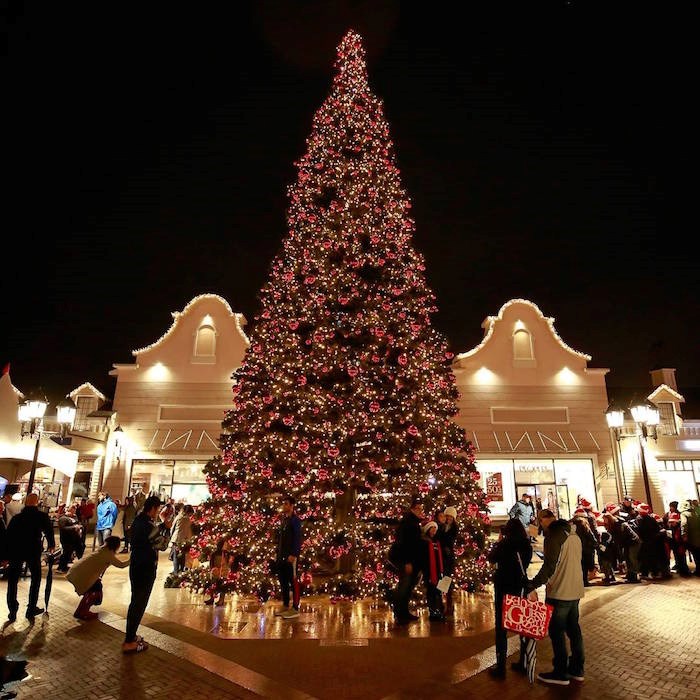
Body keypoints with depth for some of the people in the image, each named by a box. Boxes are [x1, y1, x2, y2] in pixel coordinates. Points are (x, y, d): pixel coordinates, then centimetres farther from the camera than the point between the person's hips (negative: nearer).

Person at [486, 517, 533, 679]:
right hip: (521, 588, 5)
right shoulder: (527, 546, -5)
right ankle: (523, 663, 27)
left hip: (503, 588, -5)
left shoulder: (505, 544, -17)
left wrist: (498, 541, 4)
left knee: (501, 626, 5)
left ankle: (500, 667, 8)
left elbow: (490, 558, -3)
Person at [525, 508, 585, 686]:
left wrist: (532, 586, -27)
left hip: (559, 593, -9)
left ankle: (560, 673, 12)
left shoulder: (553, 535, -19)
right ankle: (576, 669, 27)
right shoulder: (574, 535, 9)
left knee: (556, 632, 4)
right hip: (575, 591, 9)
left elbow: (549, 566, -27)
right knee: (573, 629, 17)